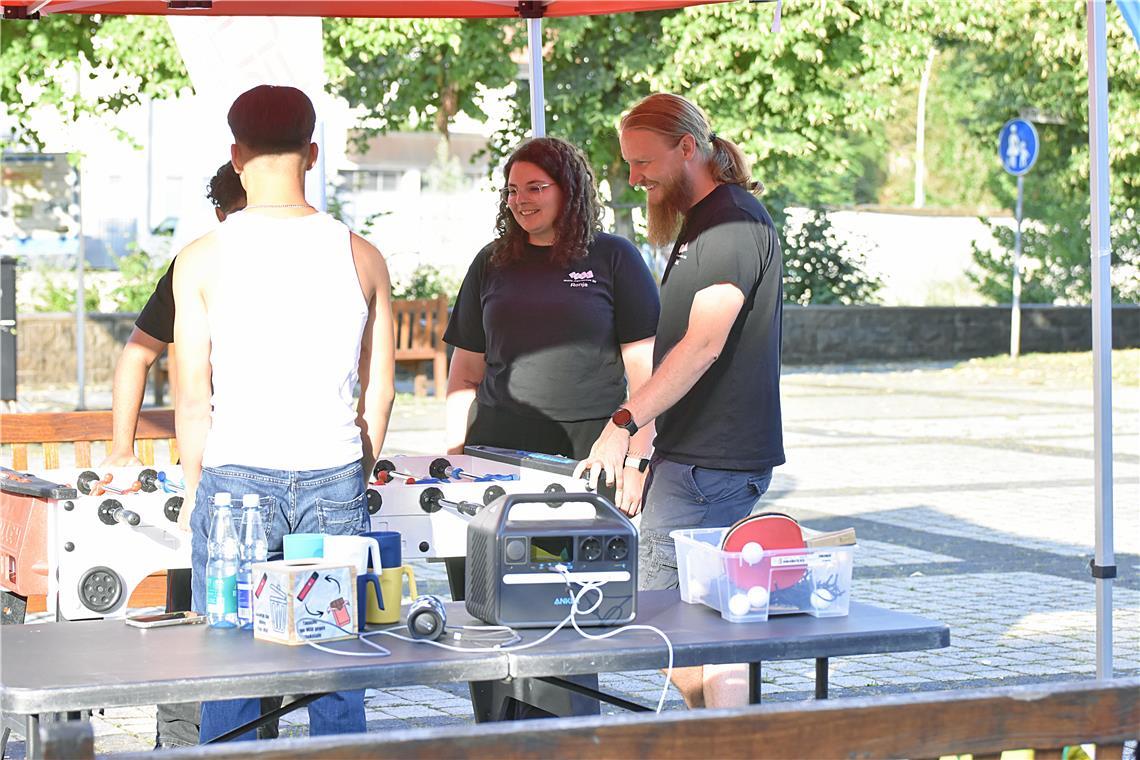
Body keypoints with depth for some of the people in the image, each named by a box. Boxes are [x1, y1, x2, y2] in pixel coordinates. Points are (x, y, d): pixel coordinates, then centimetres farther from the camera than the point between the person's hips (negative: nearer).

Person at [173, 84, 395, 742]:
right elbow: (380, 392, 7)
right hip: (335, 479, 2)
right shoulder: (361, 255, 3)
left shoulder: (203, 260, -4)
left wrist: (195, 489, 11)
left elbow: (194, 397, -2)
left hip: (237, 474, -2)